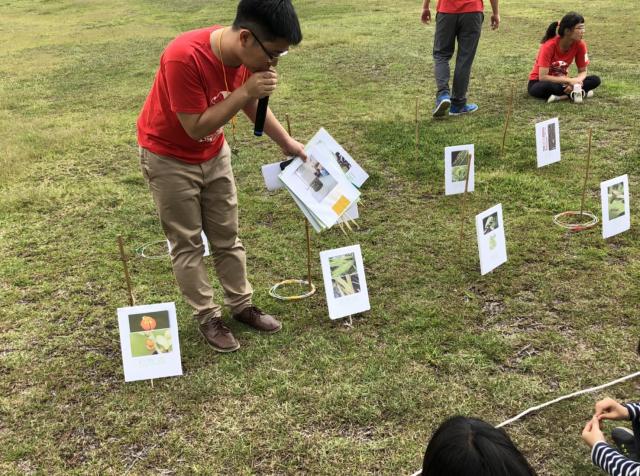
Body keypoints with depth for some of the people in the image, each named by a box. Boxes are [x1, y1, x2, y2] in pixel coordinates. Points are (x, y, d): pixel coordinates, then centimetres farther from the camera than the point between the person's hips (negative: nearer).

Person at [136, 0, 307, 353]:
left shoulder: (246, 55, -13)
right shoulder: (185, 57, -35)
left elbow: (252, 105, 7)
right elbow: (196, 127, -31)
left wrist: (286, 143, 12)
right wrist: (243, 92, -35)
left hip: (214, 153, 6)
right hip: (168, 158, -6)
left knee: (227, 236, 13)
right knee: (187, 243, 5)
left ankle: (241, 305, 28)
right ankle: (207, 317, 18)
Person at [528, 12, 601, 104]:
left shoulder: (580, 44, -11)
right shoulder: (549, 46, -24)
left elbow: (583, 71, -2)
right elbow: (543, 77, -28)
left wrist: (575, 82, -25)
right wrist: (569, 80, -30)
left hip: (561, 81, 5)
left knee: (595, 80, -15)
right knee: (543, 88, -41)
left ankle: (561, 96, -25)